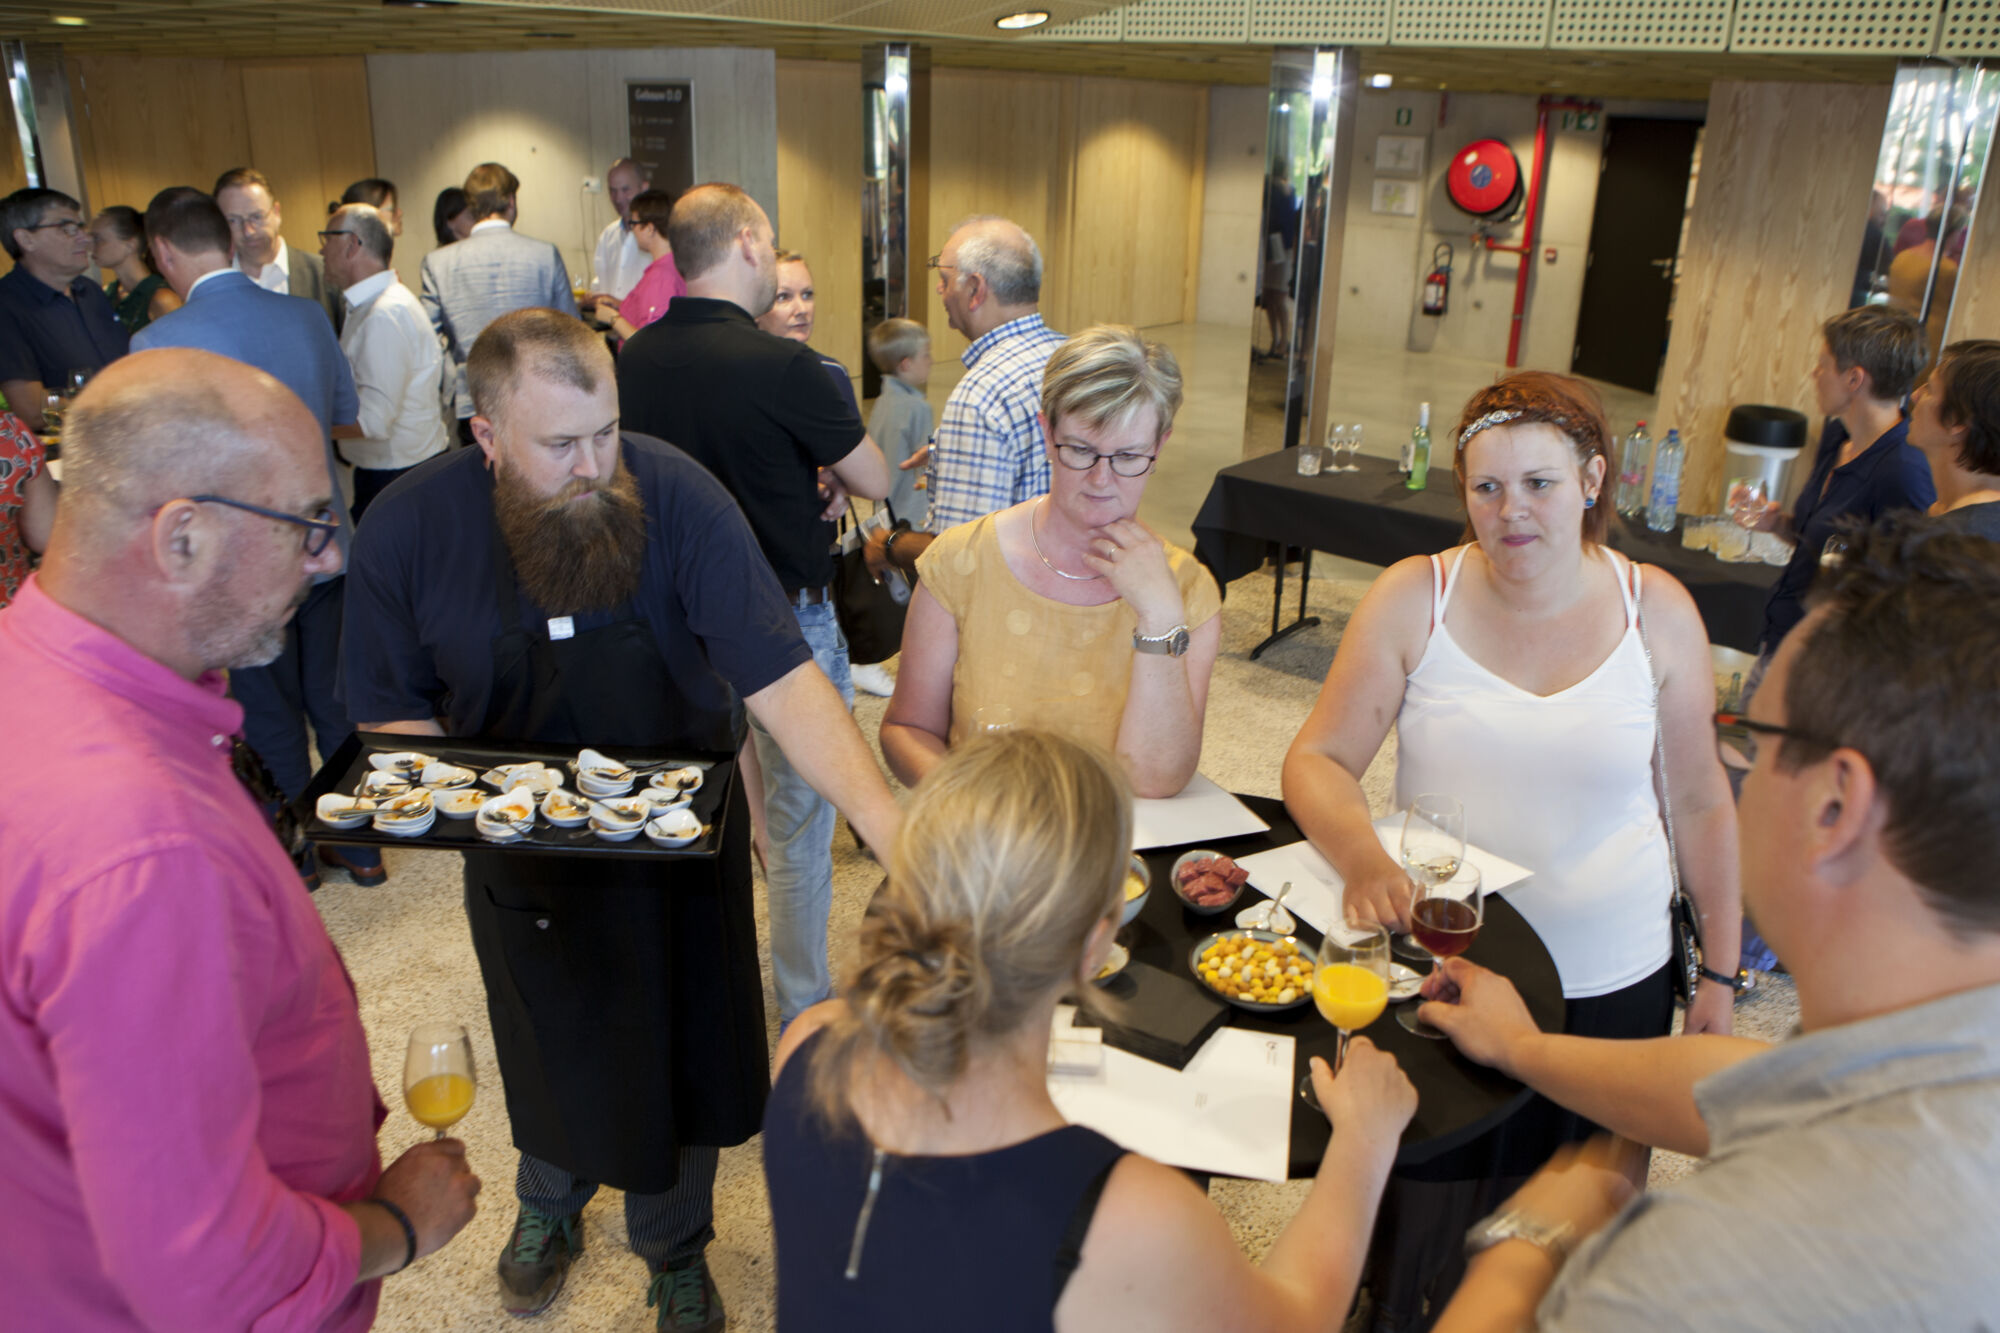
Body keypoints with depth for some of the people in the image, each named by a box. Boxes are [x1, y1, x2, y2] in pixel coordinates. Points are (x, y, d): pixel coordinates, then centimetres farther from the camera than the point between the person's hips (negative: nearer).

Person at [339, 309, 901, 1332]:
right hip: (522, 850, 2)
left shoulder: (676, 496, -25)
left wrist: (884, 818, -42)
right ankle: (551, 1197, 60)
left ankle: (672, 1246, 46)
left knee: (681, 1049, 15)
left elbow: (780, 676, -30)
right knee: (550, 1048, 25)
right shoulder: (407, 530, -17)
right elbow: (394, 710, -4)